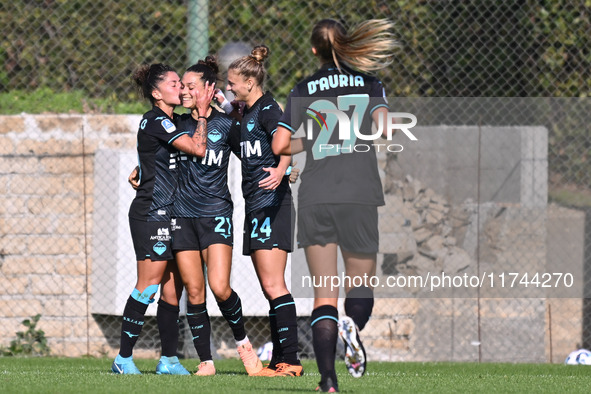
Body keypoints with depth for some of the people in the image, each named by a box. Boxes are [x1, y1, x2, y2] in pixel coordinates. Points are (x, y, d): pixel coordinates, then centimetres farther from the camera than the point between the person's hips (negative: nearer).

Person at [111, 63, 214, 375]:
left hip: (170, 215, 9)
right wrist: (202, 111, -7)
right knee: (149, 285, -11)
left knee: (172, 287, 6)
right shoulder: (155, 121, -13)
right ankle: (124, 358, -6)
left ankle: (169, 360, 9)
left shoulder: (172, 121, 16)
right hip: (150, 214, -9)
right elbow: (198, 148, -18)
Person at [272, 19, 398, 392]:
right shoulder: (369, 85, 7)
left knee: (324, 295, 4)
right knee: (362, 283, 14)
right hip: (359, 197, -1)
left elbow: (279, 145, 3)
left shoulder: (303, 91, 9)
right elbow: (383, 127, -8)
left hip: (314, 199, 1)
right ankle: (353, 326, -20)